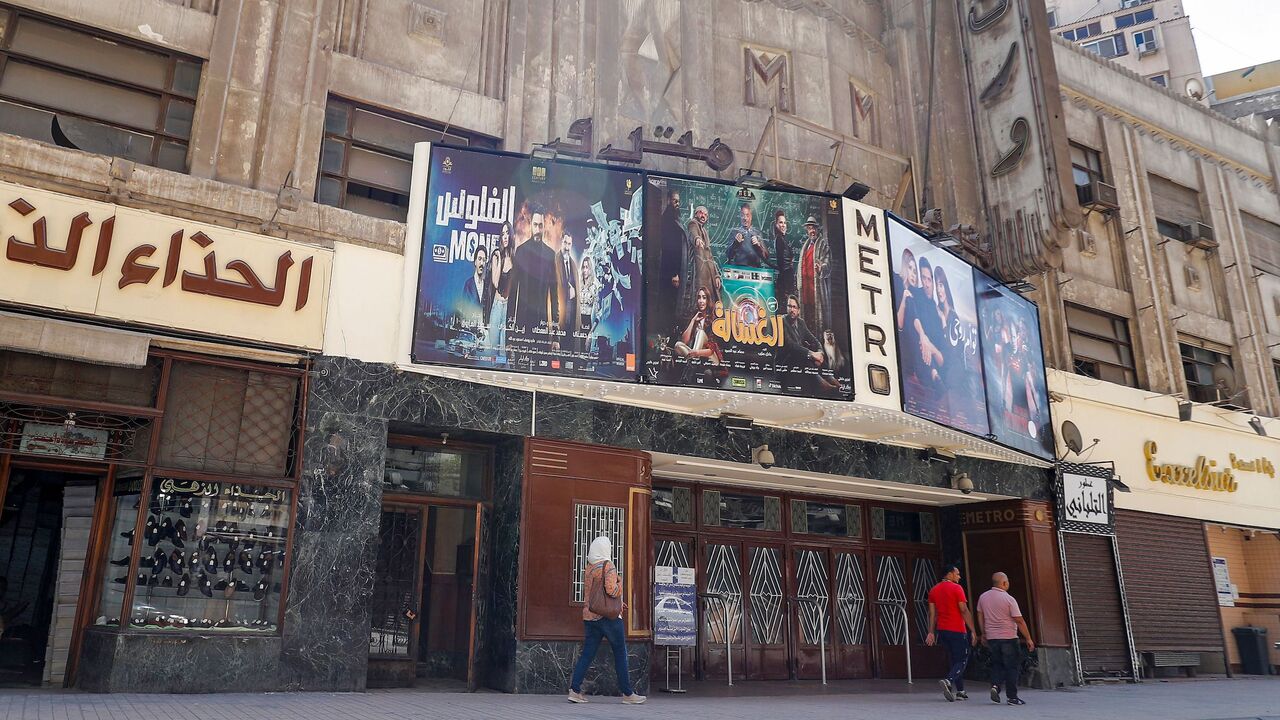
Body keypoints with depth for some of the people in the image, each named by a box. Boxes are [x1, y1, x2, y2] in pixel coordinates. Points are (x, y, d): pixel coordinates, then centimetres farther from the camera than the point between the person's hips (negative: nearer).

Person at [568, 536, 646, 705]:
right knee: (620, 654, 4)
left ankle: (574, 690, -1)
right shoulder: (608, 566, -12)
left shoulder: (588, 568, 11)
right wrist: (620, 584, -2)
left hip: (590, 616, 7)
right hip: (608, 616, -7)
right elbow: (611, 590, -25)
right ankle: (627, 694, 9)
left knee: (587, 653, 7)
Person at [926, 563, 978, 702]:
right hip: (957, 630, -7)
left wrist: (931, 632, 10)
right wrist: (973, 631, -10)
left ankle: (960, 691, 16)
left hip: (942, 630, 7)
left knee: (954, 660, 15)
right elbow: (964, 611, -13)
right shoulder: (956, 588, -9)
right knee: (962, 660, -1)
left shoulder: (934, 590, 10)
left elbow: (932, 613, 9)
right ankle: (948, 681, -23)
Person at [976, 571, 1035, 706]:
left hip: (991, 638, 5)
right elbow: (1019, 621, -11)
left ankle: (995, 685, -4)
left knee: (997, 664, 16)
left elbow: (980, 617, 12)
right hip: (1008, 638, -5)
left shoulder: (983, 597, 5)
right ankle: (1012, 696, 4)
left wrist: (983, 634, 23)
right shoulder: (1009, 599, -12)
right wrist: (1029, 639, -5)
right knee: (1012, 666, 4)